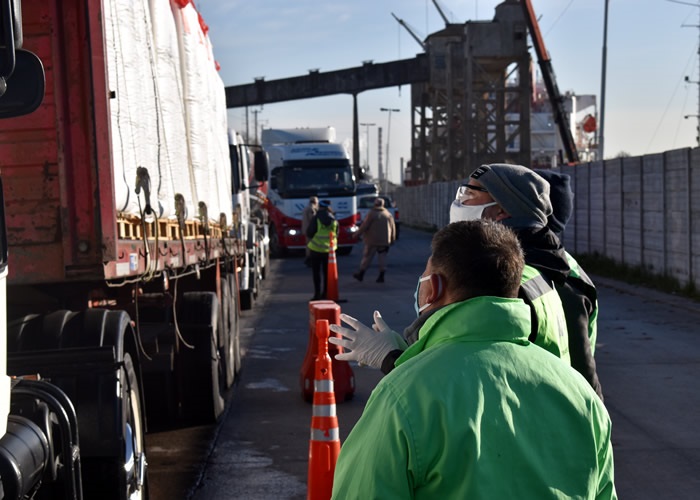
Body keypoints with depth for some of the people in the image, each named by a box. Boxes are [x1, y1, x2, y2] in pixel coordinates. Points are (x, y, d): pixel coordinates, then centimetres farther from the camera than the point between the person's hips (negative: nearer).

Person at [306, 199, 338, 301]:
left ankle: (317, 294, -1)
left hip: (316, 248, -4)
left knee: (316, 272, 3)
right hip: (329, 249, 4)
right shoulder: (334, 220, 1)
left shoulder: (316, 219, -13)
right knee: (327, 272, 13)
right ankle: (326, 293, 15)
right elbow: (336, 234, 9)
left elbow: (309, 233, -8)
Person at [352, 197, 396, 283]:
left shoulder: (371, 214, -8)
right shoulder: (388, 214, 7)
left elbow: (364, 226, -12)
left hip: (372, 240, -4)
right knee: (382, 257, 7)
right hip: (385, 240, 4)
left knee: (367, 257, 3)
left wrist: (357, 234, -3)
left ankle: (360, 274, 11)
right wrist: (392, 239, 19)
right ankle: (381, 276, 0)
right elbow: (393, 227, 10)